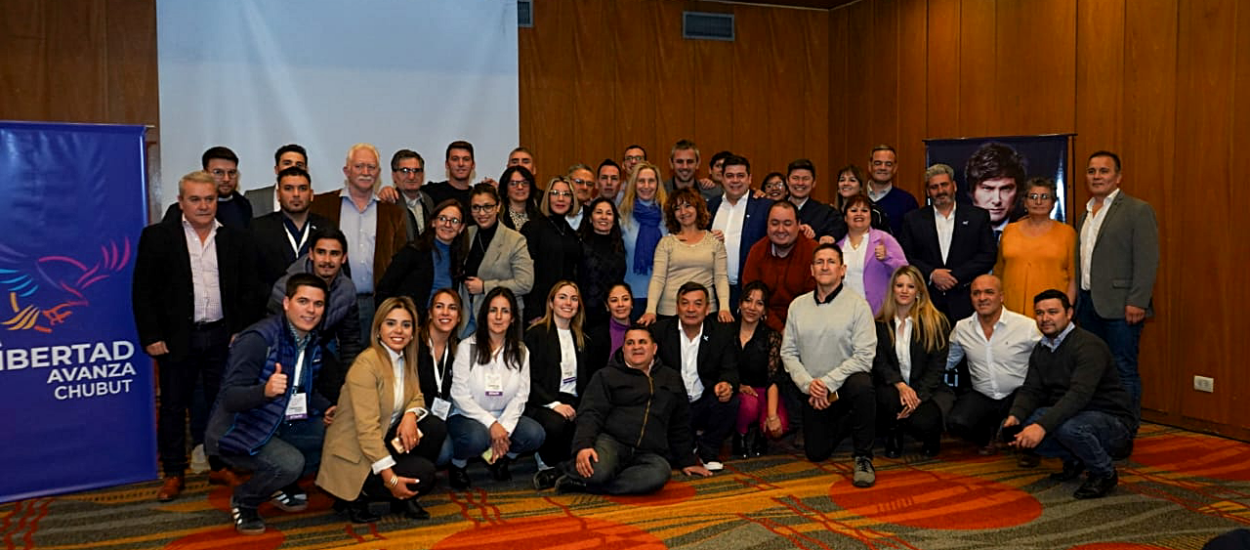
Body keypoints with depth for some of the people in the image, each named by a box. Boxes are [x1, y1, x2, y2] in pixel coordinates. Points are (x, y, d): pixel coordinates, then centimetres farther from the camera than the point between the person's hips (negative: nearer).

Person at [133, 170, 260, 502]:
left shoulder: (235, 240, 6)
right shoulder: (157, 237, 0)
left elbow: (249, 291, 7)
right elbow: (142, 291, -2)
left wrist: (242, 332, -1)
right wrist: (151, 336, -8)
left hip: (223, 337, 2)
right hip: (177, 338, -1)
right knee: (173, 407, 7)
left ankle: (220, 466, 22)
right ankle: (173, 474, 18)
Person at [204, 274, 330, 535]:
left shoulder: (311, 342, 4)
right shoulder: (258, 339, -22)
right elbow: (230, 398, -26)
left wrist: (326, 408, 0)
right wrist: (265, 390, -45)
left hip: (281, 425, 8)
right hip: (237, 430, -8)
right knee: (290, 463, -31)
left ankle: (284, 484, 13)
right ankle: (243, 500, 1)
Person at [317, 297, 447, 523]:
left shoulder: (405, 359, 4)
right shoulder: (366, 364, -22)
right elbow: (367, 428, -26)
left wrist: (410, 415, -17)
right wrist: (391, 479, -28)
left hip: (384, 440, 8)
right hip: (353, 455, -8)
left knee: (436, 427, -10)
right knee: (423, 474, -21)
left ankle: (404, 499, 4)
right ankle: (355, 497, -1)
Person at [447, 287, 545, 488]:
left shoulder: (520, 352, 4)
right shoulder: (467, 349, -7)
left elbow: (520, 396, -2)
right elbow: (460, 395, -12)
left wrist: (504, 428, -18)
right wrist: (491, 424, -20)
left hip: (504, 418, 4)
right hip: (467, 416, -3)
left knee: (535, 434, -23)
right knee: (477, 438, -36)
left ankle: (501, 458, 9)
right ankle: (457, 464, 0)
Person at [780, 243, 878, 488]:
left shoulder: (857, 304, -8)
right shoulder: (798, 306, 3)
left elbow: (864, 356, -15)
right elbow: (788, 352, 3)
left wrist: (828, 383, -21)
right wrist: (808, 384, -13)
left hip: (846, 382, -4)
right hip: (812, 391, 4)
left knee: (861, 385, -39)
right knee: (816, 453, 1)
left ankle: (863, 457, -19)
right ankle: (845, 422, 36)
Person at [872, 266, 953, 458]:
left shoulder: (936, 322, -1)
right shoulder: (881, 324, 5)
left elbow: (937, 367, -5)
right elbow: (879, 363, -3)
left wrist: (918, 396, -20)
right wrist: (901, 386, -23)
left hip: (928, 389, -1)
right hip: (894, 386, 1)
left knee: (923, 422, -32)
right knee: (887, 396, -35)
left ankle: (931, 438, 11)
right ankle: (894, 436, 0)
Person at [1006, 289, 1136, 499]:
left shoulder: (1088, 346, -20)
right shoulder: (1041, 349, 7)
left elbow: (1079, 395, -33)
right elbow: (1031, 390, -1)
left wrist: (1042, 425, -44)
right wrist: (1015, 415, -23)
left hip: (1113, 420, -7)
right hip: (1071, 414, 8)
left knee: (1067, 426, -38)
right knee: (1017, 426, -13)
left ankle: (1104, 473, -8)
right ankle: (1074, 459, 10)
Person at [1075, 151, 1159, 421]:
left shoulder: (1137, 210, -4)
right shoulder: (1085, 214, 17)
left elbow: (1147, 261, -11)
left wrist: (1137, 302, -17)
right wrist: (1075, 300, 11)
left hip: (1119, 306, -7)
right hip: (1088, 304, 7)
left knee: (1124, 370, -3)